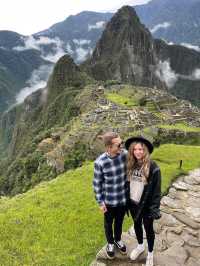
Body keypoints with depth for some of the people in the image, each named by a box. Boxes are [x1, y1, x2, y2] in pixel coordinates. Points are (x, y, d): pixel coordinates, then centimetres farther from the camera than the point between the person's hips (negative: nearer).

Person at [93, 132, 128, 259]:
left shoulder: (125, 154, -17)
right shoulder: (100, 162, -26)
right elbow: (97, 184, -12)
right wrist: (100, 202, -7)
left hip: (124, 198, 3)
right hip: (109, 201, -2)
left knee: (119, 221, 27)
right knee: (109, 223, 24)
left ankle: (118, 239, 56)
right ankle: (110, 243, 53)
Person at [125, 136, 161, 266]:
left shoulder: (153, 167, -21)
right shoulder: (130, 164, -7)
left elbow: (156, 190, -16)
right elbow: (127, 183, 2)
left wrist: (155, 208, -15)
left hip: (146, 205, -4)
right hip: (133, 203, 5)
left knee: (148, 229, 18)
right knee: (137, 225, 25)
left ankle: (150, 253, 43)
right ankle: (140, 246, 52)